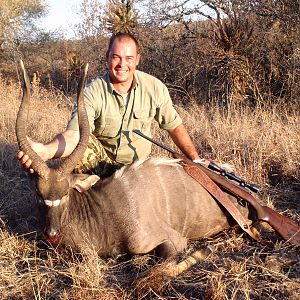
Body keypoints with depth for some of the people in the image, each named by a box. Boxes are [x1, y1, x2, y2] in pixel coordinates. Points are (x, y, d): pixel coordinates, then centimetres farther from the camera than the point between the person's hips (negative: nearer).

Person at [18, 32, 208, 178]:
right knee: (79, 149, -32)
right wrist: (46, 150, -55)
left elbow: (175, 127, 1)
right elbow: (74, 134, -34)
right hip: (102, 161, -2)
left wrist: (196, 160, 0)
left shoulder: (155, 88, -12)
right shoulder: (93, 93, -21)